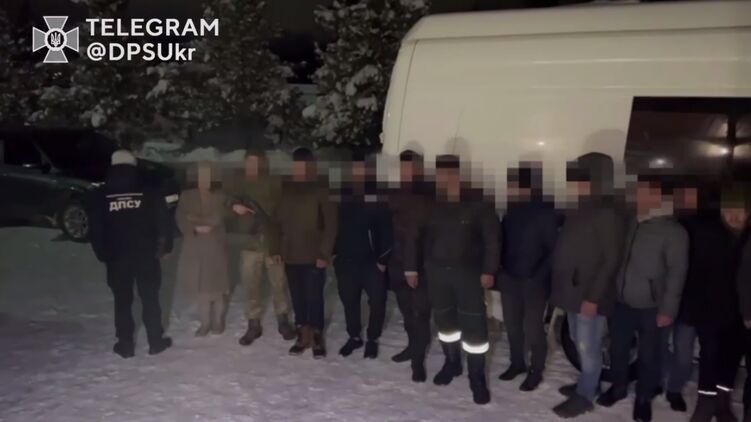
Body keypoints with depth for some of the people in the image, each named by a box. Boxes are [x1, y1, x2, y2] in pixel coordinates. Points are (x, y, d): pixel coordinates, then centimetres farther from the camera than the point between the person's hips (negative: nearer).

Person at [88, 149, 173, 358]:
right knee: (150, 298, 9)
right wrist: (164, 247, 8)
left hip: (116, 257, 0)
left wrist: (102, 254, 9)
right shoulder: (150, 193, -4)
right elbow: (164, 222, -3)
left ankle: (125, 344, 15)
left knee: (122, 301, 11)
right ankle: (156, 341, 16)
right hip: (146, 255, 0)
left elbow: (95, 230, 0)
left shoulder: (100, 196, -2)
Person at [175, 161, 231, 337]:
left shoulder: (220, 195, 2)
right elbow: (180, 218, -1)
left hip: (215, 245, -1)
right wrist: (195, 228, -16)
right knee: (198, 285, 2)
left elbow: (217, 218, -9)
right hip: (193, 245, 2)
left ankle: (218, 320, 16)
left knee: (216, 283, -1)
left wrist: (195, 218, -8)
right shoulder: (187, 195, 6)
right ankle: (205, 322, 15)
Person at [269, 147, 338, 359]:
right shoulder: (285, 189, 5)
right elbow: (276, 220, 10)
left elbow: (331, 224, -9)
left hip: (313, 255, -4)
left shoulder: (320, 189, -7)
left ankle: (317, 337, 16)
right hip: (290, 255, 4)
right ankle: (303, 335, 25)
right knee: (297, 297, 12)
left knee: (314, 297, 1)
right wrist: (275, 248, 5)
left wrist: (324, 253, -13)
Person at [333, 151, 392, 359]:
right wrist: (334, 252, 7)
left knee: (377, 301, 3)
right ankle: (354, 336, 32)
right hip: (346, 259, 4)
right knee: (349, 300, 14)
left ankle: (372, 339, 24)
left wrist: (383, 259, -13)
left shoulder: (378, 196, -10)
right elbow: (335, 224, 10)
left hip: (371, 260, -4)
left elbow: (386, 230, -11)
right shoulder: (342, 194, 3)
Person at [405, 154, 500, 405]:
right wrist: (411, 268, 4)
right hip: (436, 271, 3)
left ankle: (477, 377, 10)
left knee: (474, 323, -3)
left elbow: (492, 237, -7)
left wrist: (488, 270, -12)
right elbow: (413, 236, 6)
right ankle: (451, 363, 37)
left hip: (468, 271, -3)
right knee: (444, 318, 15)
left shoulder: (477, 203, -9)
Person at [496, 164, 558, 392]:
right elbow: (502, 241, 6)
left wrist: (537, 276, -15)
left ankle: (536, 370, 21)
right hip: (509, 279, 4)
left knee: (533, 327, 3)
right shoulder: (509, 210, 1)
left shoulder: (545, 212, -11)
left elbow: (554, 249, -10)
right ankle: (517, 362, 34)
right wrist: (501, 270, -2)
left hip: (534, 281, -4)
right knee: (512, 324, 15)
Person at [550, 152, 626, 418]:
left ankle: (585, 396, 16)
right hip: (574, 290, 8)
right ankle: (588, 383, 35)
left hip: (590, 295, -8)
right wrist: (561, 288, 9)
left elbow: (611, 260, -16)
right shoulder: (578, 211, 9)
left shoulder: (608, 215, -15)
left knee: (588, 347, 3)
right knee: (579, 343, 19)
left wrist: (593, 297, -19)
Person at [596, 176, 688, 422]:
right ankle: (619, 387, 36)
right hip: (622, 302, 4)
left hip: (651, 307, -4)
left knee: (648, 355, 8)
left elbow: (677, 272, -10)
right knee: (618, 348, 15)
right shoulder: (631, 222, 5)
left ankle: (643, 398, 28)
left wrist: (668, 309, -13)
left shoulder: (673, 230, -9)